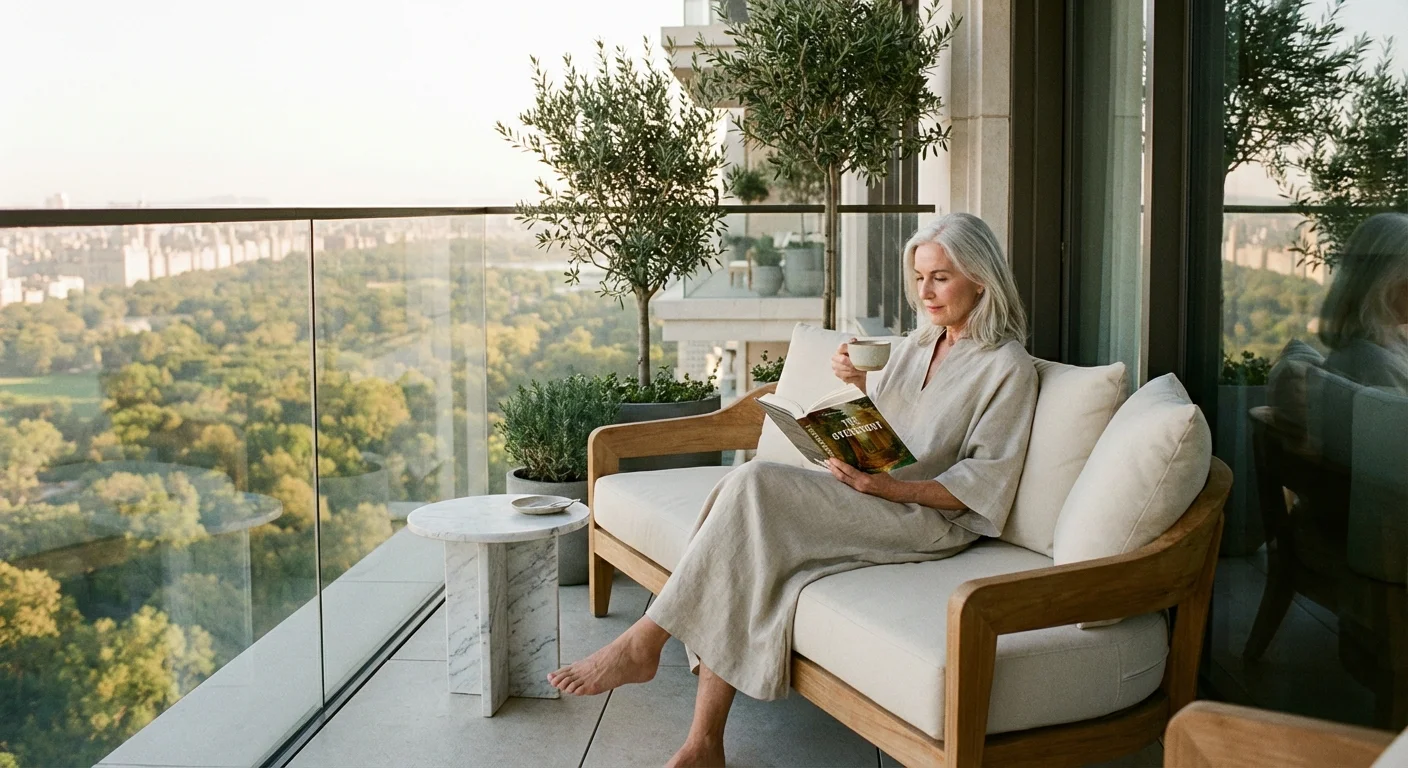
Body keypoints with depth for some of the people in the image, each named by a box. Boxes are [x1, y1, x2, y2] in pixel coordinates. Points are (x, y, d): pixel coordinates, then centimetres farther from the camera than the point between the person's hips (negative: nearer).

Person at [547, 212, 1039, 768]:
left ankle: (643, 643, -24)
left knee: (755, 483, -29)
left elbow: (982, 486, -9)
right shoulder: (919, 343, 20)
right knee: (745, 558, -24)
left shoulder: (1009, 367, -3)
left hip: (931, 519, -7)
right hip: (869, 501, 7)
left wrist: (888, 486, -21)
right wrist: (859, 382, 7)